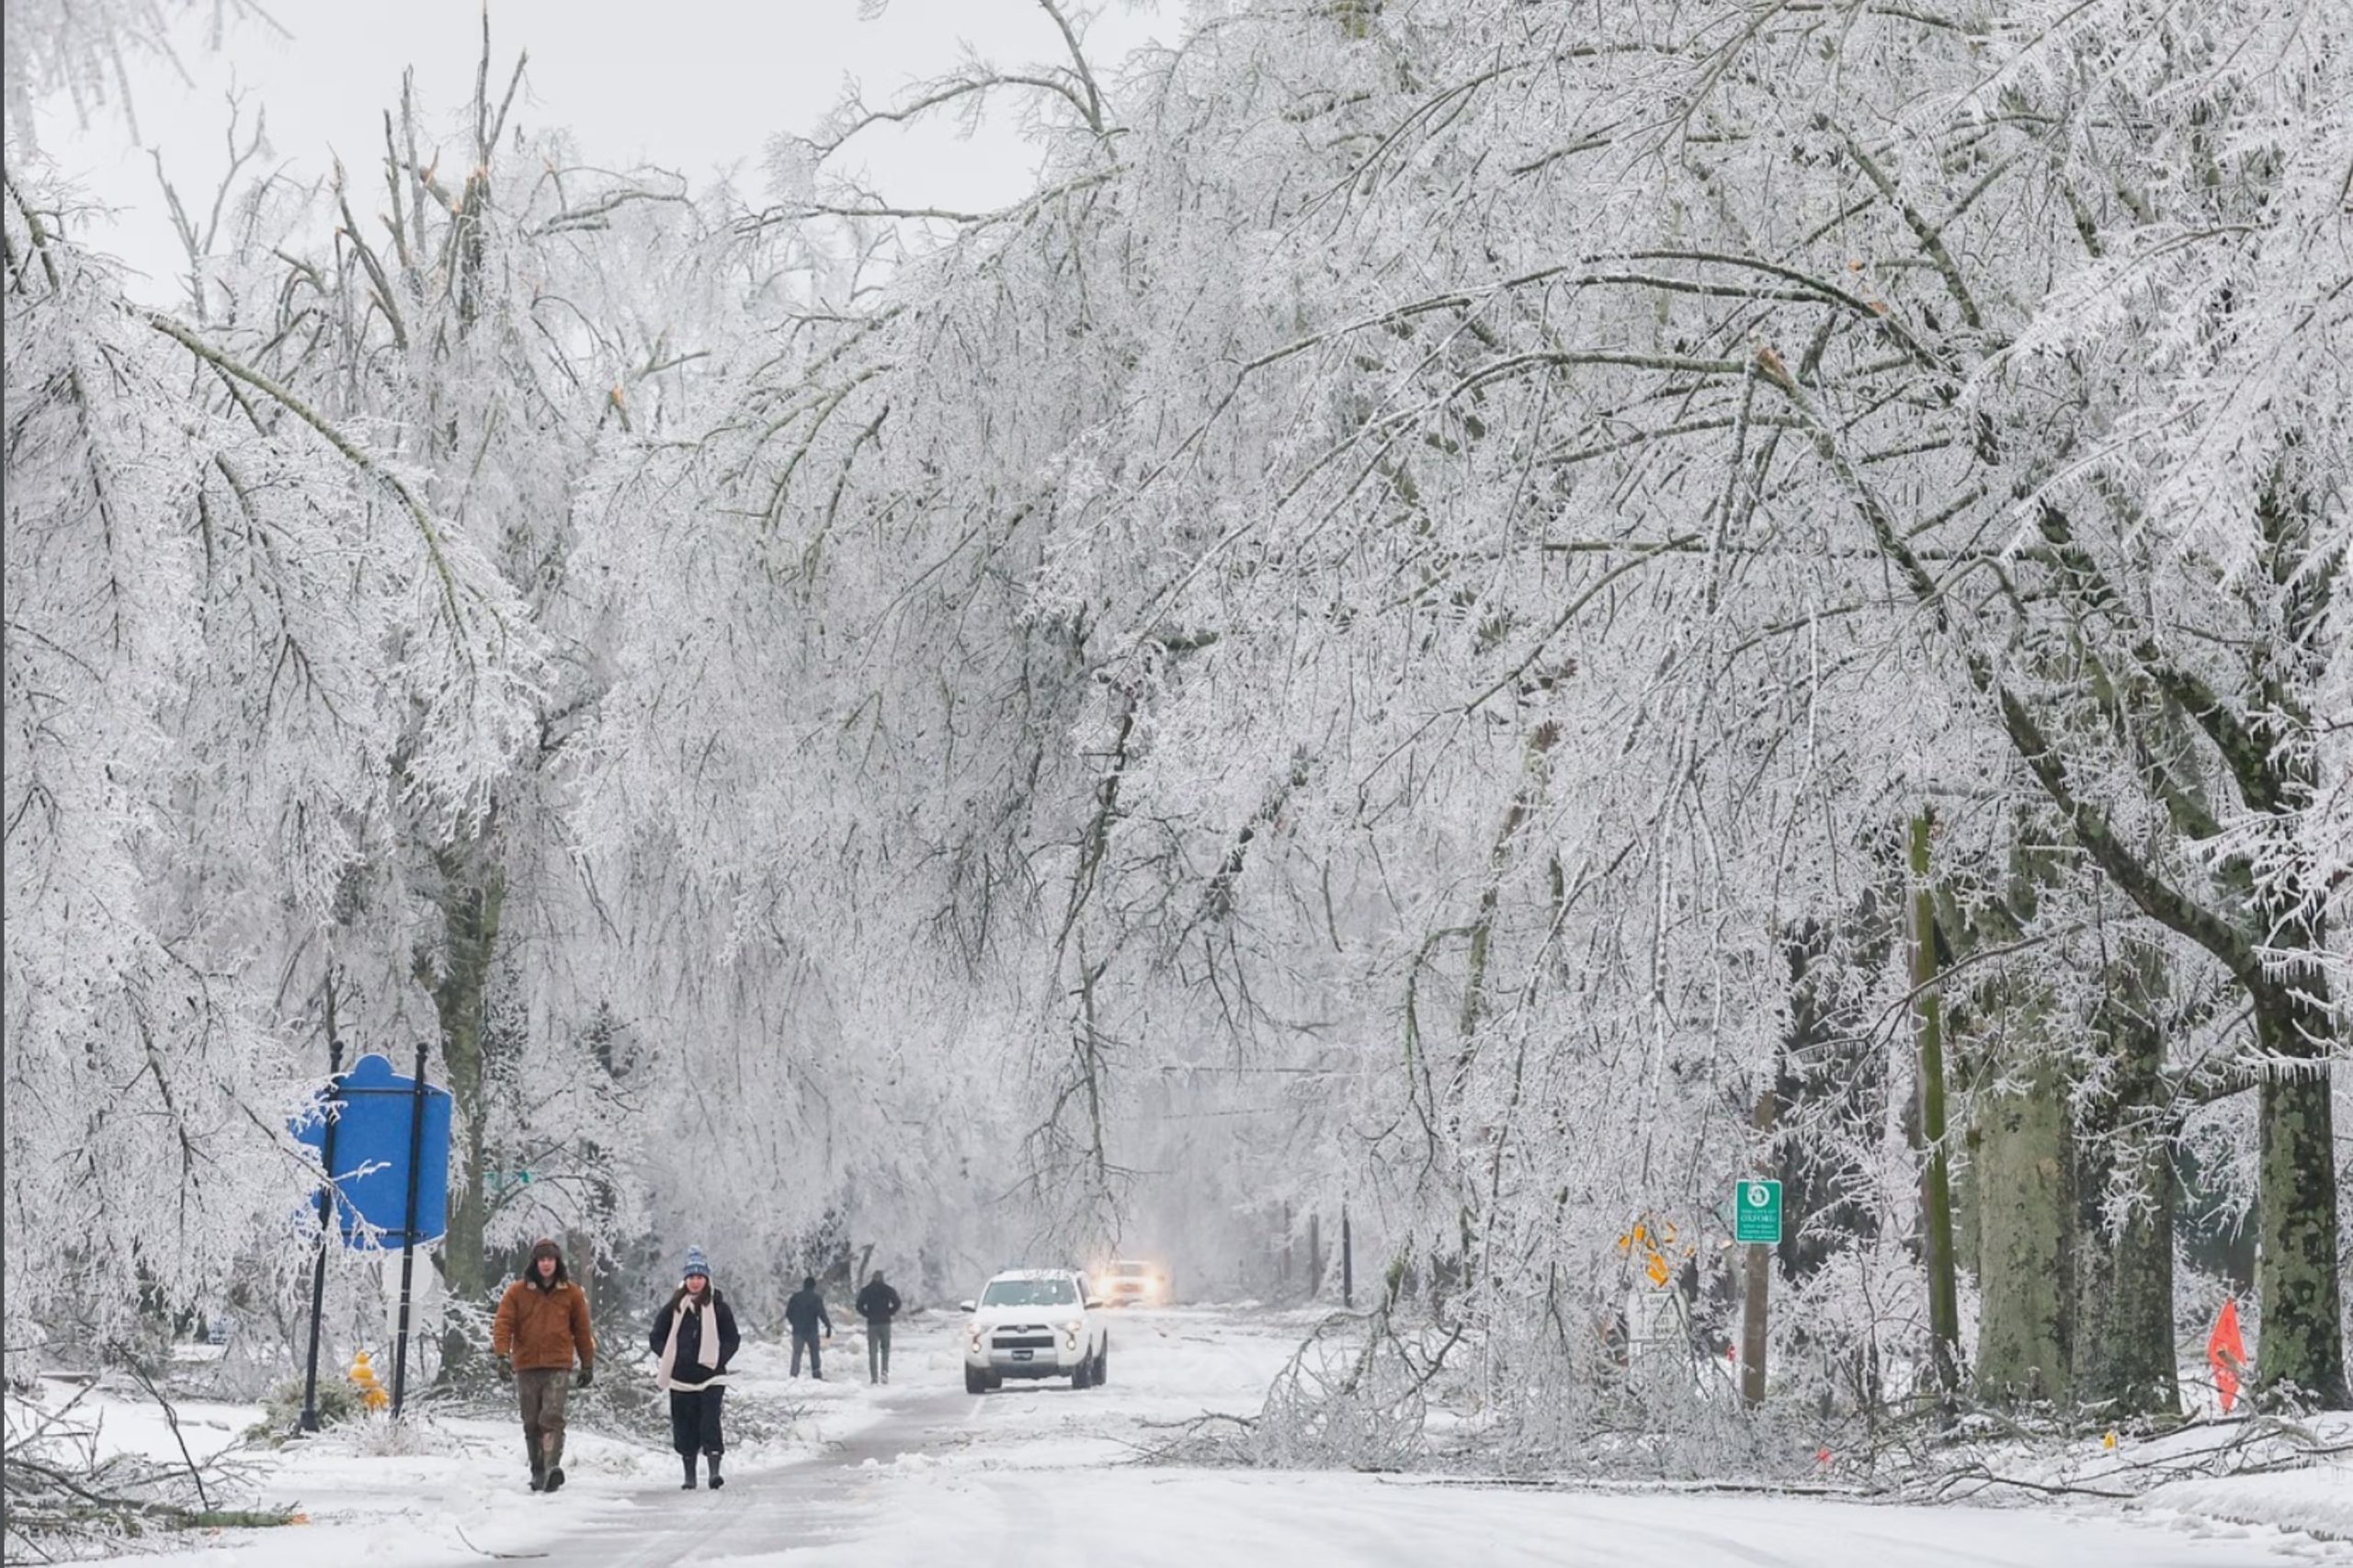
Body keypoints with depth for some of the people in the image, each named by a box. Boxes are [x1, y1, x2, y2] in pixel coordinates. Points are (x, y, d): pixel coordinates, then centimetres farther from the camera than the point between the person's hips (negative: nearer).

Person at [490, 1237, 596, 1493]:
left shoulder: (571, 1293, 6)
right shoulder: (517, 1292, 4)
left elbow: (582, 1330, 12)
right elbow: (503, 1324, -3)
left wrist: (588, 1364, 13)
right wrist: (503, 1355, -17)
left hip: (558, 1366, -2)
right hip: (526, 1367, 2)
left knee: (552, 1417, -18)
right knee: (532, 1422, 6)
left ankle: (553, 1466, -27)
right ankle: (538, 1472, 13)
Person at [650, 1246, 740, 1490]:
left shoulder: (718, 1307, 2)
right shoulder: (673, 1307, 4)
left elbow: (732, 1339, 6)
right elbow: (657, 1338, 11)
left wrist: (718, 1359, -6)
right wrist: (670, 1359, 0)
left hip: (711, 1376, -2)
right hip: (681, 1378, 2)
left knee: (710, 1422, -12)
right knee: (684, 1426, 5)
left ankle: (714, 1470, -15)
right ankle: (689, 1475, 15)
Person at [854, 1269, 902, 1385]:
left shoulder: (866, 1291, 2)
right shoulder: (888, 1290, 0)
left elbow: (859, 1306, -3)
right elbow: (897, 1303, -8)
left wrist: (867, 1315, 8)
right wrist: (890, 1313, 4)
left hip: (872, 1323, 0)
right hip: (885, 1323, 0)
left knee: (873, 1351, 4)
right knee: (885, 1349, 11)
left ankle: (874, 1377, -1)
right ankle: (884, 1371, -8)